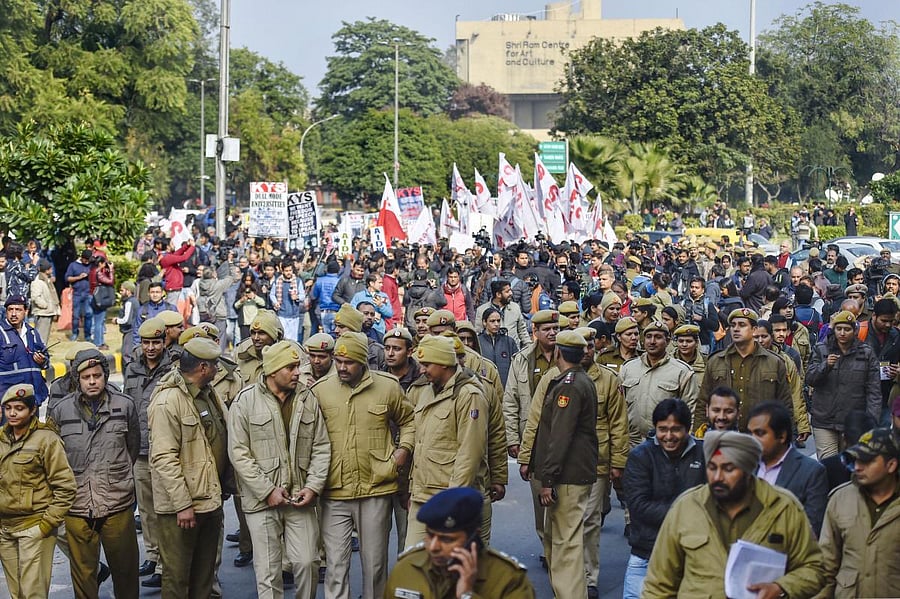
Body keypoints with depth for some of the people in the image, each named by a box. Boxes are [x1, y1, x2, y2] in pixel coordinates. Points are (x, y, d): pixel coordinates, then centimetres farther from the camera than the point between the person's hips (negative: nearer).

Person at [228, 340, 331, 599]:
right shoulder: (245, 402, -5)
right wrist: (268, 491, -12)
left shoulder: (308, 400, 6)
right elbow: (239, 454, -7)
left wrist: (313, 487, -5)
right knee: (268, 571, 2)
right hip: (262, 500, -3)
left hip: (301, 499, 3)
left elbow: (321, 448, 7)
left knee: (307, 562, 1)